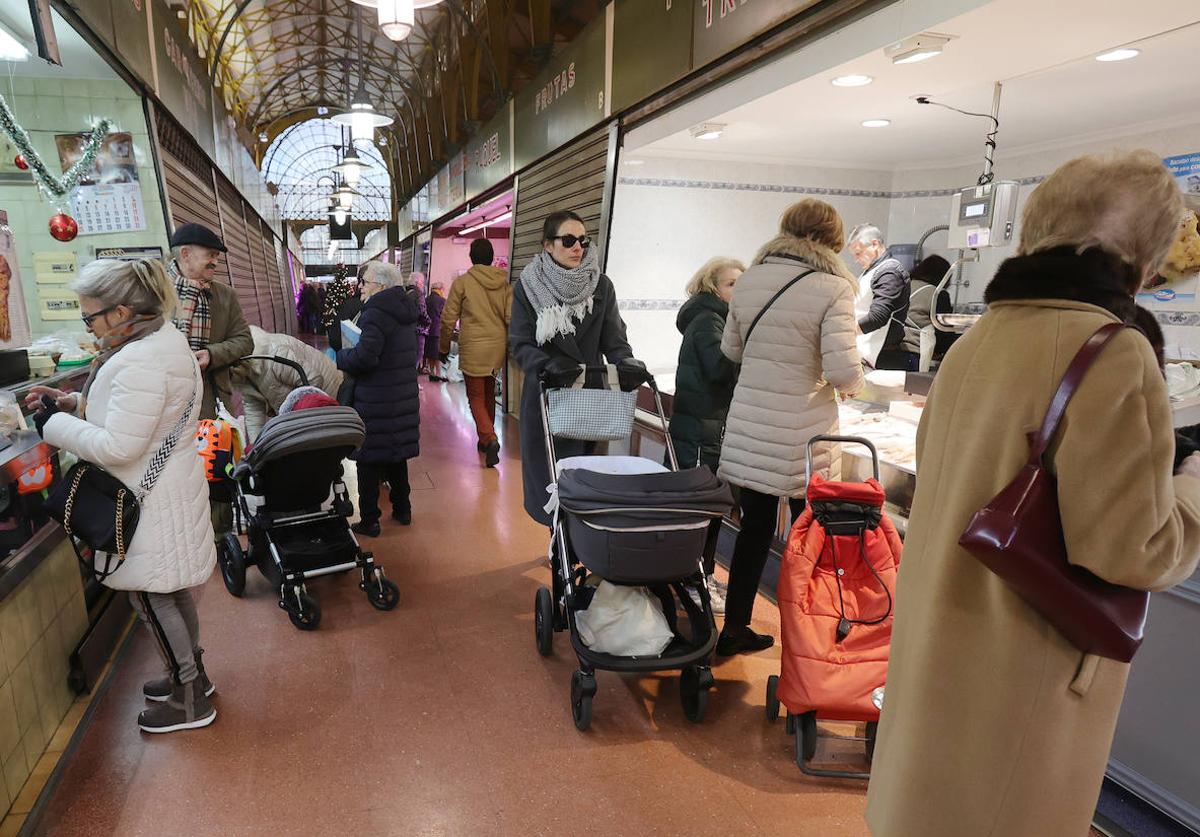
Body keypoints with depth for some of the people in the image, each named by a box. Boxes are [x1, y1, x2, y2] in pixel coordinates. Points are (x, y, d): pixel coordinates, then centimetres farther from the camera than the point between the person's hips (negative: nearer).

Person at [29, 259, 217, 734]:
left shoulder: (140, 362, -26)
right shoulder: (161, 338, 6)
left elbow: (117, 446, -26)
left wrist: (54, 423, -12)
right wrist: (72, 403, 9)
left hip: (151, 503, -10)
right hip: (167, 490, 10)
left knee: (151, 600, 4)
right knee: (171, 592, 21)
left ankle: (189, 703, 20)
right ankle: (192, 674, 38)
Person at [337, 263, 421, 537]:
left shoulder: (377, 313, -17)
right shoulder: (404, 311, 9)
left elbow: (364, 357, -25)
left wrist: (339, 357, -6)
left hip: (376, 401, -8)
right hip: (403, 397, 8)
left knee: (369, 461, 4)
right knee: (397, 455, 19)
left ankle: (369, 520, 13)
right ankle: (402, 510, 31)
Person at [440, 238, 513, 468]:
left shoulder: (462, 282, -6)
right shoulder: (504, 283, 5)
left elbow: (448, 318, -3)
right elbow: (511, 317, 1)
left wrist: (443, 347, 8)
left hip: (473, 349, -4)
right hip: (498, 347, 4)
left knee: (476, 397, 2)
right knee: (489, 393, 19)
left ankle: (490, 439, -17)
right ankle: (485, 439, 29)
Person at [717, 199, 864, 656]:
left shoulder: (749, 280, 5)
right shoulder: (832, 288, -11)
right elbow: (843, 371, -17)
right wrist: (852, 384, 5)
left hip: (747, 429, 5)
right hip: (802, 433, -4)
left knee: (754, 528, 15)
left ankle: (735, 628, 27)